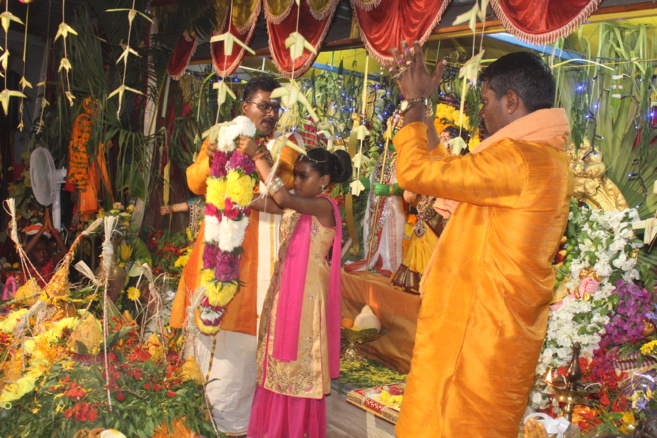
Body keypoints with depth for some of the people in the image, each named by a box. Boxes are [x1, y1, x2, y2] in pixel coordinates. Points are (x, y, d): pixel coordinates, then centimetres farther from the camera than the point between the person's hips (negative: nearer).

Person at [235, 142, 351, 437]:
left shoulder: (324, 206, -14)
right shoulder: (294, 205, 10)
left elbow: (282, 197, -29)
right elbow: (261, 202, -3)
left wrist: (257, 155, -27)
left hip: (306, 295, -8)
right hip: (283, 290, 8)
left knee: (300, 366, 3)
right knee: (278, 363, 14)